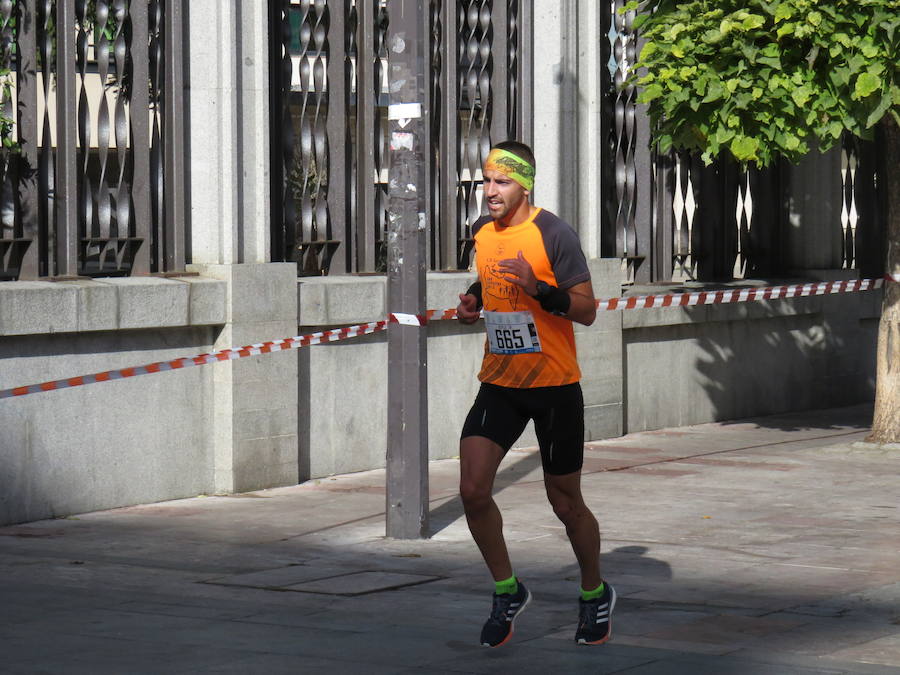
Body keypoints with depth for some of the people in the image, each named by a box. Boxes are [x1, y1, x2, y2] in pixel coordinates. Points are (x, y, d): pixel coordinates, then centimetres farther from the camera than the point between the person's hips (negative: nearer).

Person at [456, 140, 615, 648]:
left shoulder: (553, 234, -13)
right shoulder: (481, 232, 6)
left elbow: (587, 309, -14)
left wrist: (537, 288, -28)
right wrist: (474, 300, 4)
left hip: (554, 386, -5)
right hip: (499, 383, 5)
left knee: (566, 502, 6)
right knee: (473, 490, -12)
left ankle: (595, 594, 30)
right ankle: (508, 592, 8)